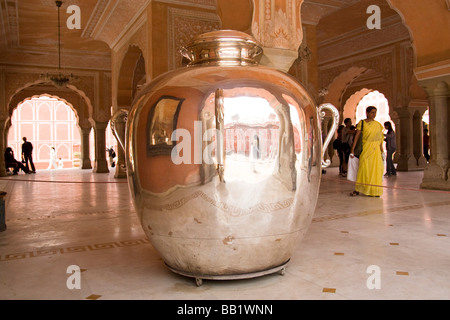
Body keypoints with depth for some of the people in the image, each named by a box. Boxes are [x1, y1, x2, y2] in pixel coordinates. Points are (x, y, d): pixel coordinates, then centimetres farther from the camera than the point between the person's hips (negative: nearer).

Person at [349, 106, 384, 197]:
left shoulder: (378, 124, 8)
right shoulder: (361, 123, 1)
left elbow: (380, 138, 10)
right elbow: (357, 136, -3)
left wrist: (381, 149, 3)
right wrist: (352, 150, -8)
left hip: (375, 149, 2)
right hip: (365, 148, -2)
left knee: (375, 170, 1)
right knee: (363, 169, -5)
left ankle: (374, 191, 10)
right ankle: (357, 190, 0)